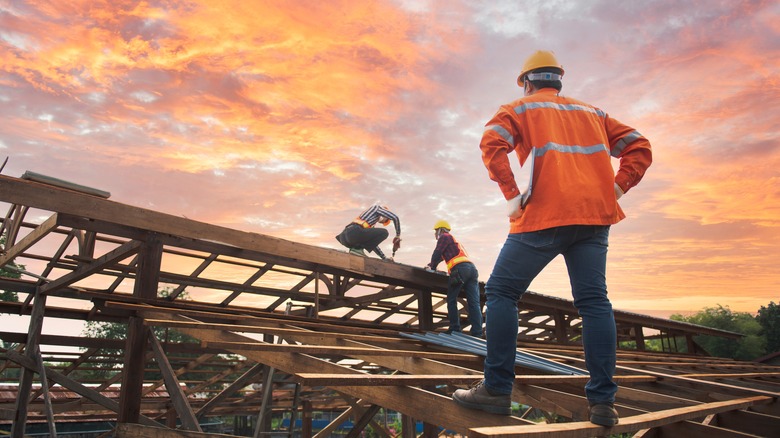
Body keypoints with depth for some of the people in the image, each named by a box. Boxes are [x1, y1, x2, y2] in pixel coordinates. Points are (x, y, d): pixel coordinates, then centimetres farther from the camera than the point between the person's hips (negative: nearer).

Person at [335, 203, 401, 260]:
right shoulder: (376, 207, 19)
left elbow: (373, 243, 39)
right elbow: (395, 217, 10)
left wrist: (384, 257, 35)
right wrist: (398, 235, 18)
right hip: (354, 233, -9)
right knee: (384, 233, -2)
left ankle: (355, 247, 7)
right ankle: (358, 248, -7)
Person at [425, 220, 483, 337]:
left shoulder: (444, 237, 12)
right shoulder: (453, 240, 37)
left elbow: (437, 253, 4)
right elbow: (442, 256, 43)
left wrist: (432, 267, 17)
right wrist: (431, 265, 48)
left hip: (459, 269, -7)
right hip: (472, 268, 8)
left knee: (451, 301, 2)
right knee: (474, 302, -3)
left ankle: (455, 329, -2)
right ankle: (477, 332, -9)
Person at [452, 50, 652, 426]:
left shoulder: (520, 109, 11)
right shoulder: (592, 112, 24)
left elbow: (492, 143, -10)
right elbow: (639, 147, 18)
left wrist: (511, 195, -10)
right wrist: (613, 191, 9)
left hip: (545, 215, -5)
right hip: (594, 216, 5)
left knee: (501, 292, 2)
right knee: (594, 301, 6)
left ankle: (497, 389, 0)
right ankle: (602, 401, 4)